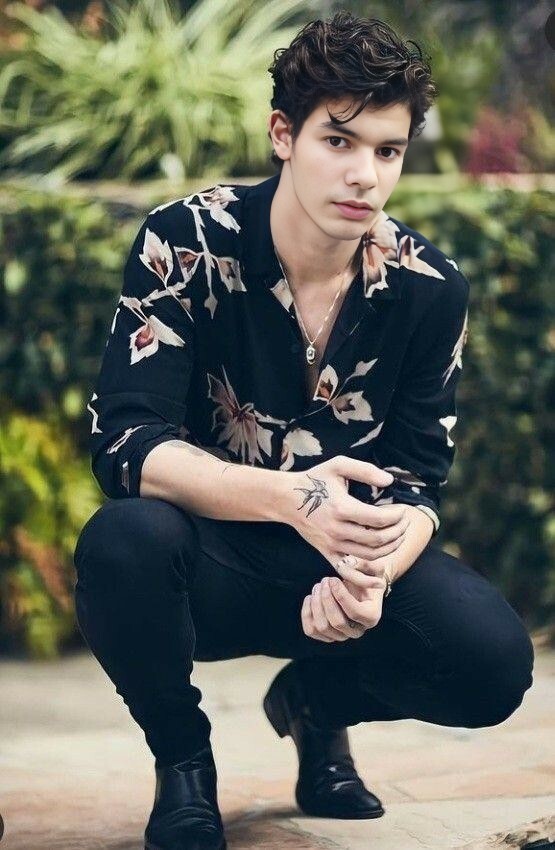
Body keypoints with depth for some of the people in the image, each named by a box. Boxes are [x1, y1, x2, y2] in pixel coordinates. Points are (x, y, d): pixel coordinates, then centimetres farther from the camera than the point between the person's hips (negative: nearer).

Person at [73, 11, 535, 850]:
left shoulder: (430, 286, -7)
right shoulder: (185, 244, -16)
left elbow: (417, 482, -5)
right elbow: (127, 442, -23)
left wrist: (373, 577, -29)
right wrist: (293, 499, -40)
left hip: (353, 558, 3)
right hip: (211, 559, -2)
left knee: (493, 659, -25)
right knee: (125, 541, -37)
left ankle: (315, 702, 11)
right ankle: (182, 756, -4)